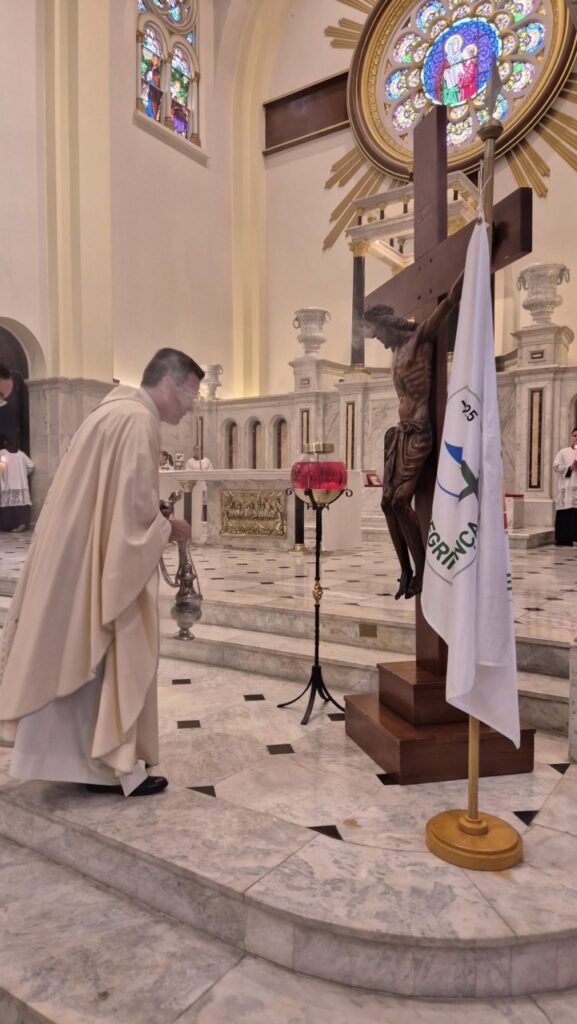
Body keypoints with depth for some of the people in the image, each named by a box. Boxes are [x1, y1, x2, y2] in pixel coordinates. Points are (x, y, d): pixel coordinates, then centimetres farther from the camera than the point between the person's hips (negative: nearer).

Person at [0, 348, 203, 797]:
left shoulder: (118, 410, 15)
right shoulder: (138, 420, -17)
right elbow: (134, 507, -23)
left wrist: (158, 519, 13)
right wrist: (169, 529, -5)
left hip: (79, 555, 10)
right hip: (101, 562, -10)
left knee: (75, 655, 16)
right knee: (109, 657, 1)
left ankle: (73, 754, 29)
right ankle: (113, 764, 15)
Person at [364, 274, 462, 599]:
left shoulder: (419, 337, -6)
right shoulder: (398, 349, 18)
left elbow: (452, 299, -16)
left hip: (419, 432, -8)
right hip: (402, 432, 9)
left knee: (401, 500, -13)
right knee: (388, 501, 5)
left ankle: (423, 571, -3)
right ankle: (406, 572, 14)